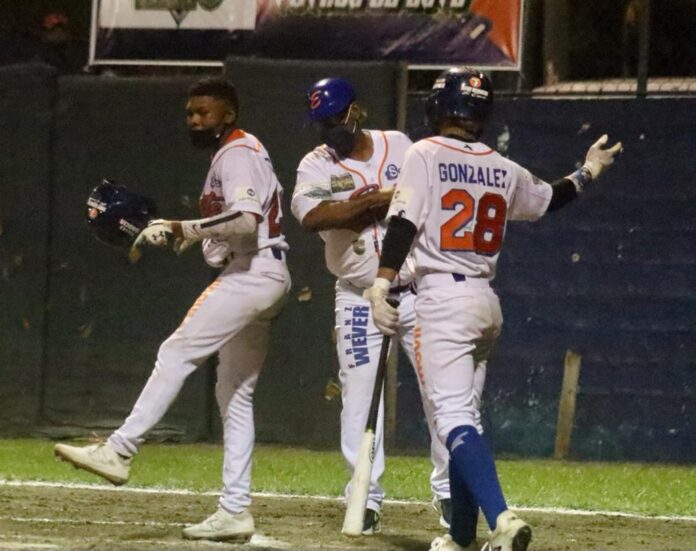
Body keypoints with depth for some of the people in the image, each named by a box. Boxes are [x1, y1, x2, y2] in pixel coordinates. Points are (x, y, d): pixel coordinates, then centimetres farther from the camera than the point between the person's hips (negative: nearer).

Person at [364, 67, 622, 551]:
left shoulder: (425, 156, -6)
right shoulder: (503, 170, 10)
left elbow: (404, 221, -16)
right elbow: (547, 199, 28)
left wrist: (382, 283, -22)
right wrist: (588, 173, 46)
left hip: (443, 298, -7)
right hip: (487, 302, 7)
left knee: (454, 417, -15)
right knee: (466, 416, 17)